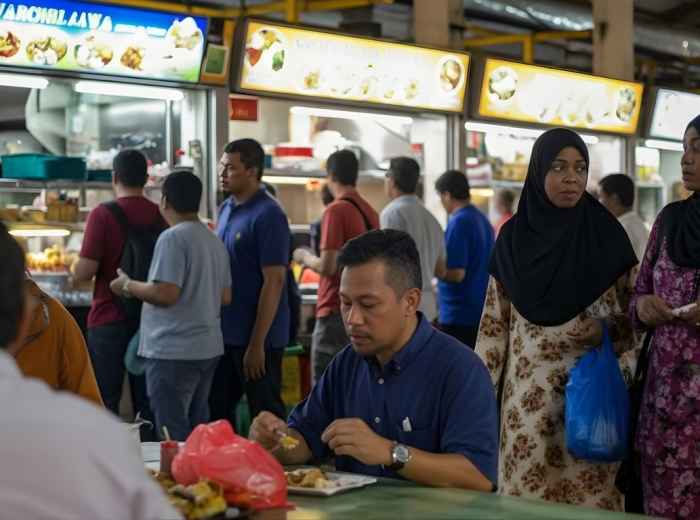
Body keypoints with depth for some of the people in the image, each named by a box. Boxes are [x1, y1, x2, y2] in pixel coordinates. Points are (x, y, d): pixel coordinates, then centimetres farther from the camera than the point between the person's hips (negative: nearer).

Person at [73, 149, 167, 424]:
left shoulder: (103, 214, -12)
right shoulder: (161, 216, 1)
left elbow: (84, 271, -16)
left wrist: (77, 267, 5)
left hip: (109, 319, -4)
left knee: (105, 402, 6)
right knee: (147, 401, 11)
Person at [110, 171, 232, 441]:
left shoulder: (172, 238, -14)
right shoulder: (215, 241, 11)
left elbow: (165, 293, -22)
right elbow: (226, 297, 14)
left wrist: (127, 285, -7)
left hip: (174, 350, -9)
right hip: (208, 348, 9)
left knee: (174, 434, -4)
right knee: (197, 429, 15)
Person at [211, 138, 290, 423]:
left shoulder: (268, 215, -15)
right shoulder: (226, 209, 9)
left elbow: (273, 282, -18)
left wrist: (257, 344, -20)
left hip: (257, 337, -8)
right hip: (225, 334, 8)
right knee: (216, 411, 15)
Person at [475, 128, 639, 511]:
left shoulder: (606, 234, 0)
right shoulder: (514, 236, 3)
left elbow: (633, 314, 4)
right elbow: (495, 319, 6)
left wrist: (605, 330, -16)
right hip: (530, 390, 1)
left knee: (589, 487, -1)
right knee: (527, 484, 2)